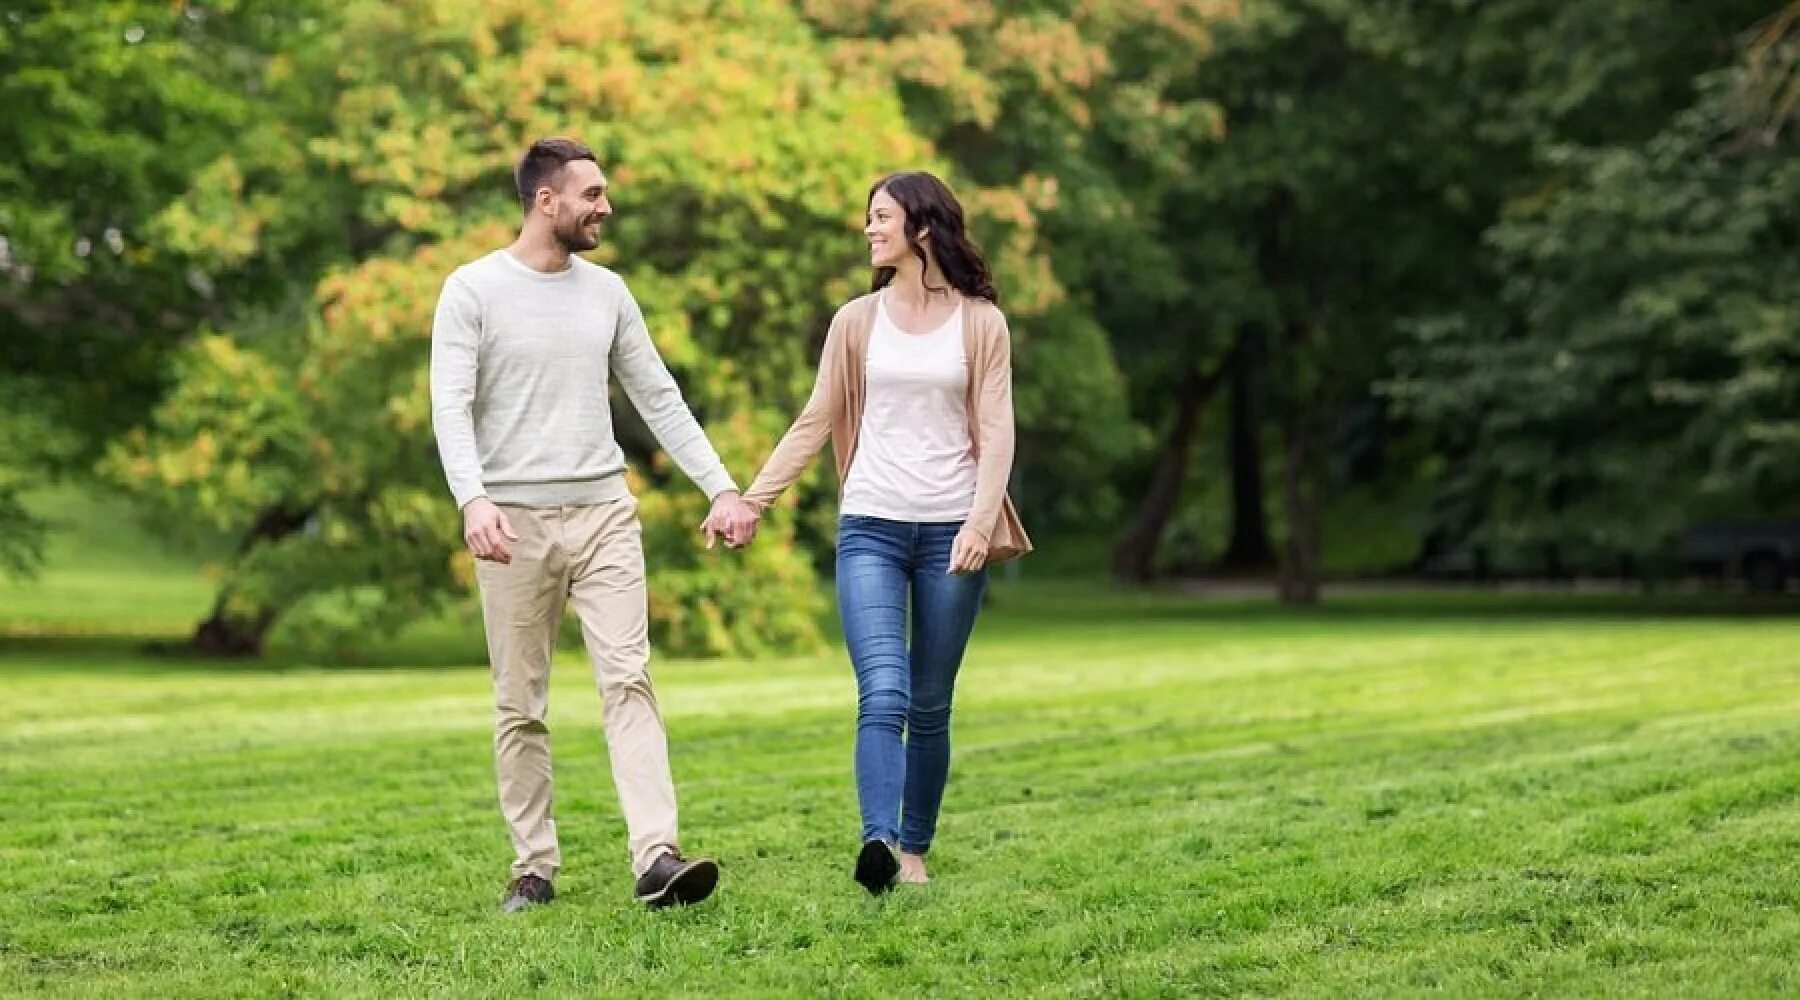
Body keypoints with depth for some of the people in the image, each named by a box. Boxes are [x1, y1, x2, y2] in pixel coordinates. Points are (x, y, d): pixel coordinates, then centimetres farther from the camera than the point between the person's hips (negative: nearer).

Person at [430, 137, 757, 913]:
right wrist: (473, 499, -28)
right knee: (520, 705, 4)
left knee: (629, 681, -9)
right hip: (516, 521, -3)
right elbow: (451, 409, -11)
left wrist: (722, 486, 7)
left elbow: (658, 398, 14)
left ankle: (656, 857, -18)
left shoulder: (607, 292, 10)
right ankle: (534, 868, 12)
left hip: (604, 513, 3)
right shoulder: (473, 291, -3)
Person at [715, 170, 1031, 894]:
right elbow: (814, 423, 12)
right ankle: (878, 843, -30)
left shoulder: (980, 322, 5)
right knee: (884, 694, -17)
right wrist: (749, 500, 6)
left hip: (951, 532, 0)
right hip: (870, 529, 0)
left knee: (931, 705, 5)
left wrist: (981, 521, -13)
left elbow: (995, 432, 0)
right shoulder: (857, 321, 10)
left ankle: (914, 849, 15)